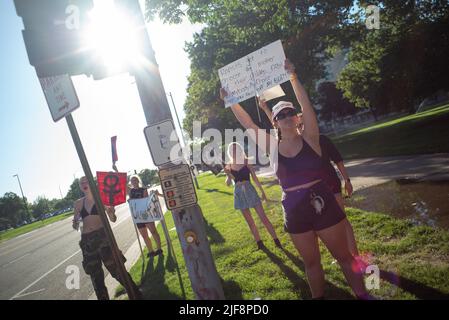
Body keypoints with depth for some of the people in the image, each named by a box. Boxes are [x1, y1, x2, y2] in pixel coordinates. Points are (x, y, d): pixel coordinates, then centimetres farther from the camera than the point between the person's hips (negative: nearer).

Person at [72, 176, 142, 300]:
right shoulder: (78, 203, 8)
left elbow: (113, 220, 2)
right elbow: (75, 225, 14)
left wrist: (111, 213, -21)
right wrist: (75, 224, -9)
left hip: (103, 236, -4)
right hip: (87, 240, 4)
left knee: (116, 268, -3)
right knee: (95, 274, 11)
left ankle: (135, 293, 12)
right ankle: (103, 297, 27)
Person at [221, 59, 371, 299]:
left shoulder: (310, 139, -5)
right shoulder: (272, 147, 0)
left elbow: (305, 104, -17)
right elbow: (248, 125, 0)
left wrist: (292, 77, -23)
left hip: (323, 205, -2)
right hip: (294, 212, 3)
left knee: (344, 256, 11)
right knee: (311, 262, 18)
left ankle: (362, 295, 28)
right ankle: (318, 296, 36)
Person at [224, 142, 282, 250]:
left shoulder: (246, 162, -5)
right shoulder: (228, 166, 1)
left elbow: (255, 178, 1)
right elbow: (228, 183, 4)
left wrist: (262, 192, 4)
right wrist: (228, 175, -17)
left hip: (250, 191, -3)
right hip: (239, 194, 3)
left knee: (263, 217, -2)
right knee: (249, 221, 11)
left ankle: (276, 240, 7)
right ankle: (259, 242, 23)